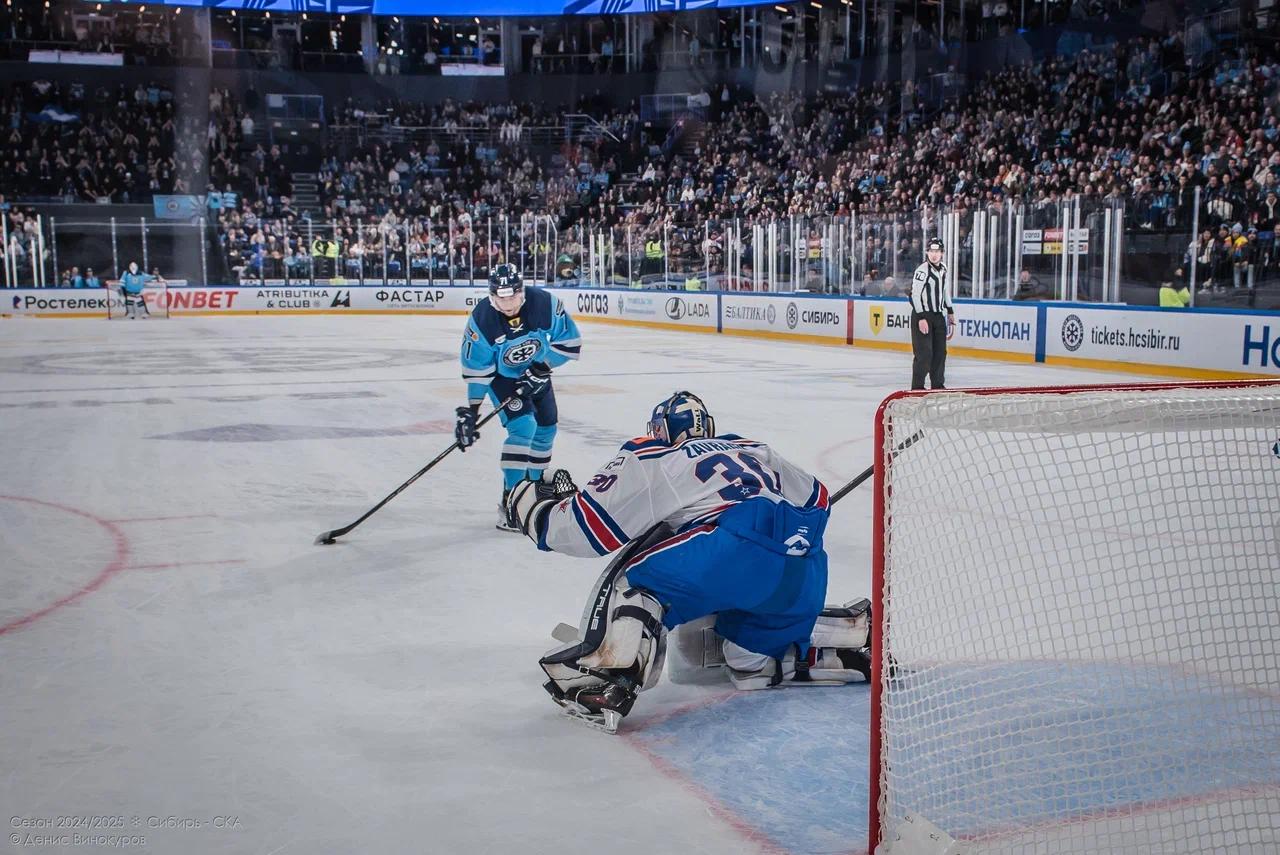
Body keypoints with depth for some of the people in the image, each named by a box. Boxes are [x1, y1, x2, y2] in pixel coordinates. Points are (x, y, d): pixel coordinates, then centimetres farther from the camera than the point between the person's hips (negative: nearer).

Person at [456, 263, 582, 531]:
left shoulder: (545, 303, -27)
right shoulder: (482, 319, -28)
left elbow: (569, 340, -17)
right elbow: (477, 370, -21)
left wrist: (540, 369, -23)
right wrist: (470, 410, -20)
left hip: (536, 370, 4)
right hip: (501, 375, -4)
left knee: (546, 427, 11)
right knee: (523, 426, -21)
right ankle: (510, 502, -19)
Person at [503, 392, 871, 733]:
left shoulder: (648, 458, 15)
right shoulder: (755, 451, 33)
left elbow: (586, 530, 7)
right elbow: (816, 499, 38)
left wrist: (534, 507, 25)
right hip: (804, 583, 7)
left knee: (636, 575, 5)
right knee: (752, 662, 28)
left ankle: (605, 679, -15)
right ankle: (860, 634, 21)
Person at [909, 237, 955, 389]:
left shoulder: (943, 268, 11)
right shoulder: (923, 269, -15)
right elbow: (915, 294, -18)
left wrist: (950, 312, 23)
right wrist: (921, 318, -22)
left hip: (938, 315, 8)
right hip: (922, 315, -8)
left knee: (940, 352, 10)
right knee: (924, 353, -10)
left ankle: (938, 384, 21)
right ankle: (917, 387, -3)